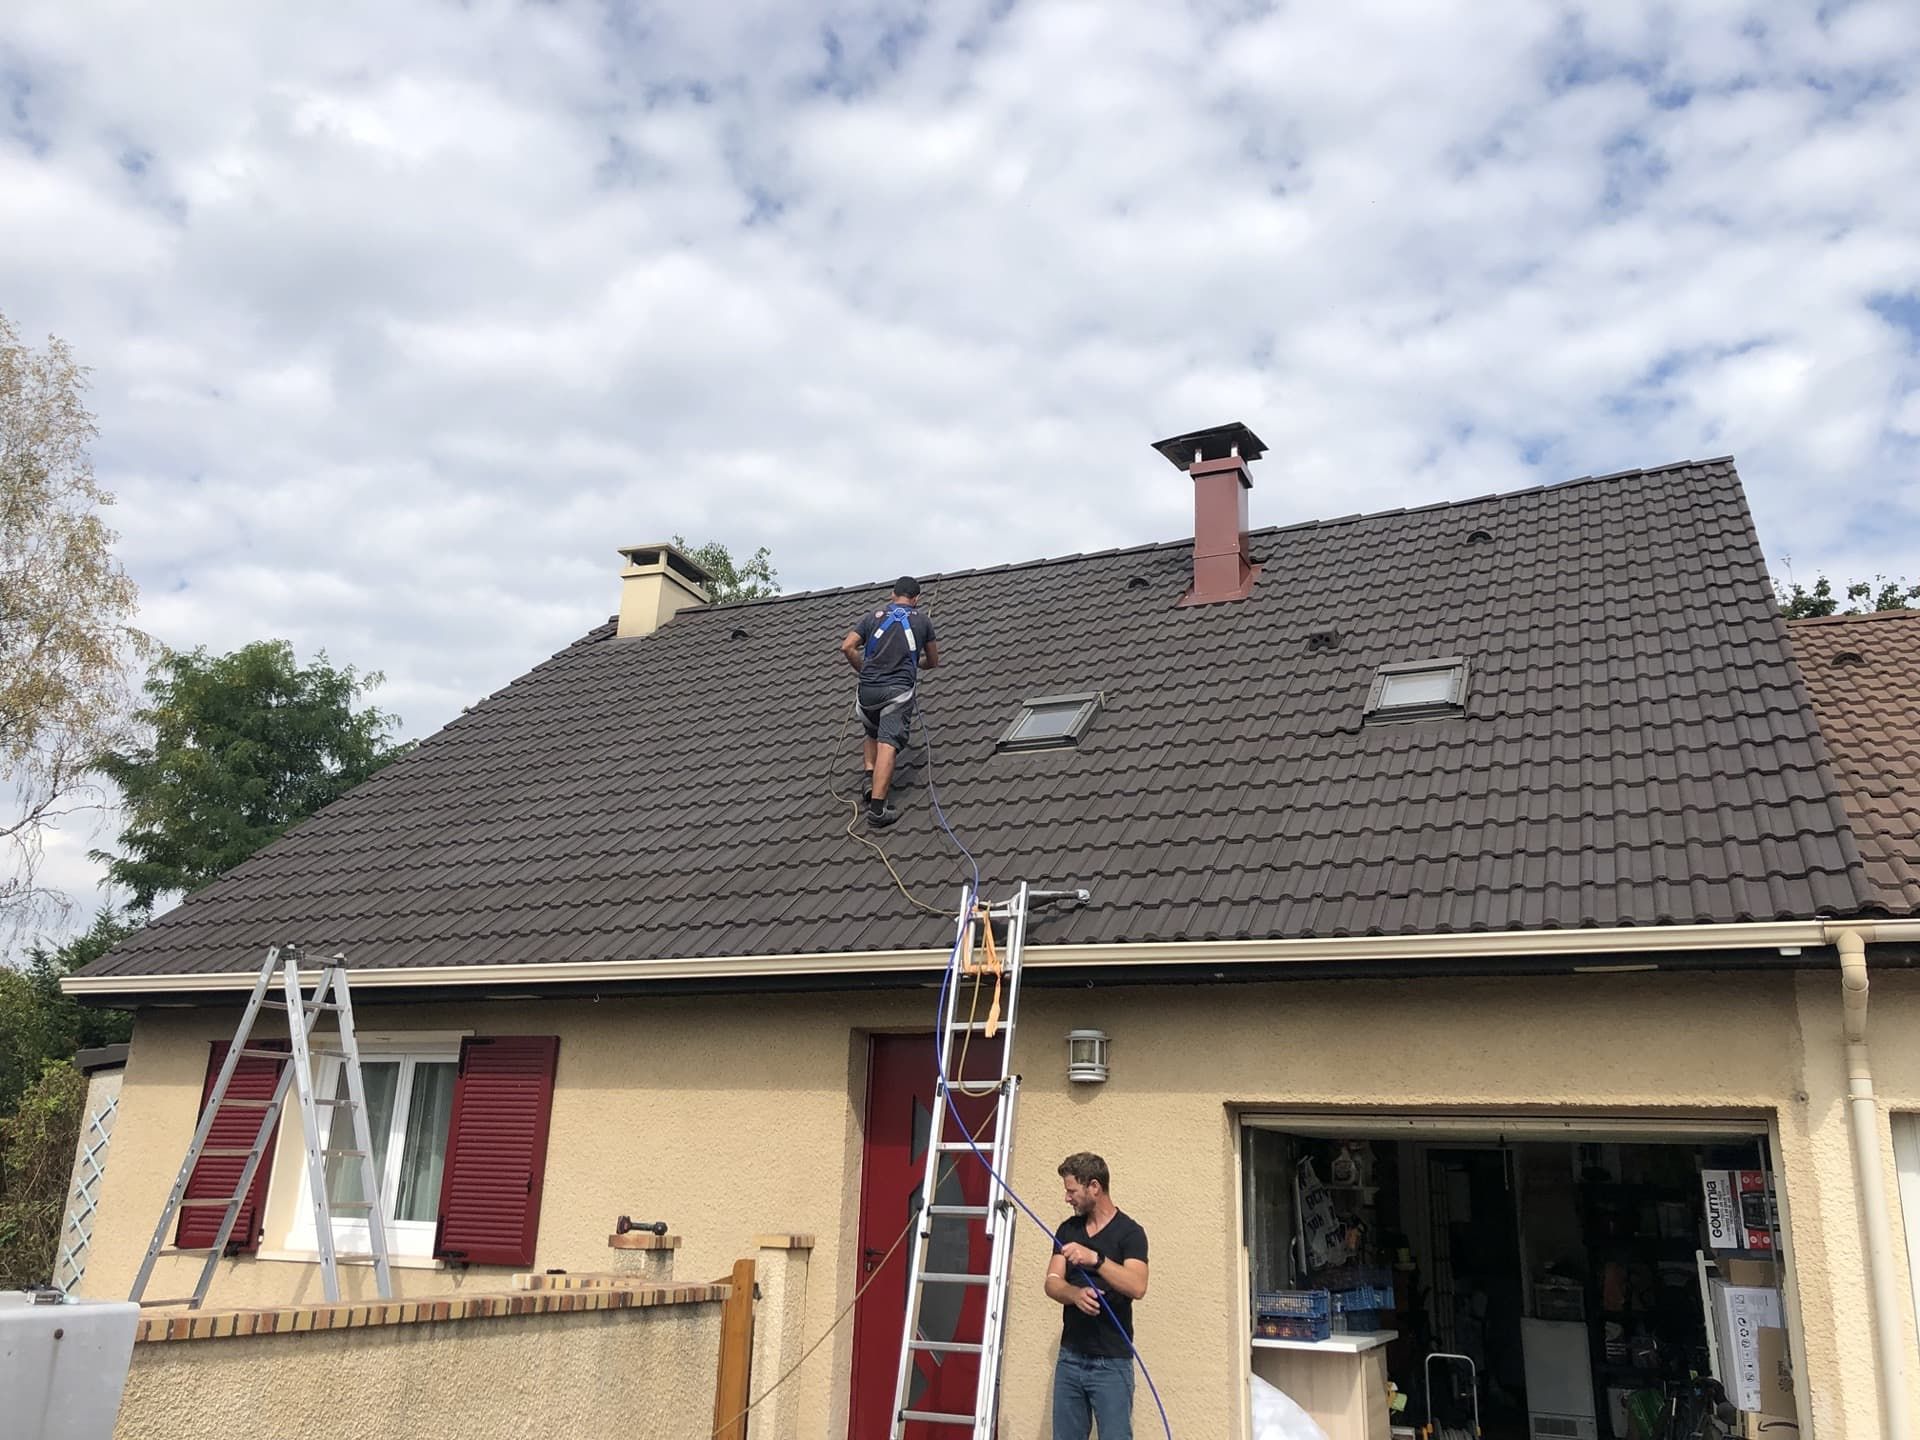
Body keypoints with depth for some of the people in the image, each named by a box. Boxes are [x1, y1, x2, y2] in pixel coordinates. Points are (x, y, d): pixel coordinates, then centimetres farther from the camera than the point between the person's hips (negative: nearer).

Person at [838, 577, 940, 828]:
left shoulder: (873, 616, 13)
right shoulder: (922, 621, 12)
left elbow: (847, 647, 3)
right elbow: (933, 661, 22)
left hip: (868, 689, 3)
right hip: (898, 690, -3)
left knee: (873, 735, 28)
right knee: (888, 745, -12)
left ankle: (871, 779, 10)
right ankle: (877, 809, -20)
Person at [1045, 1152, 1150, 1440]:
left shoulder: (1129, 1232, -8)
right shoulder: (1067, 1230, 10)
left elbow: (1137, 1287, -22)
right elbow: (1052, 1283, 1)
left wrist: (1096, 1259, -34)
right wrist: (1076, 1294, -20)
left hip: (1112, 1362, -5)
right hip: (1070, 1357, 5)